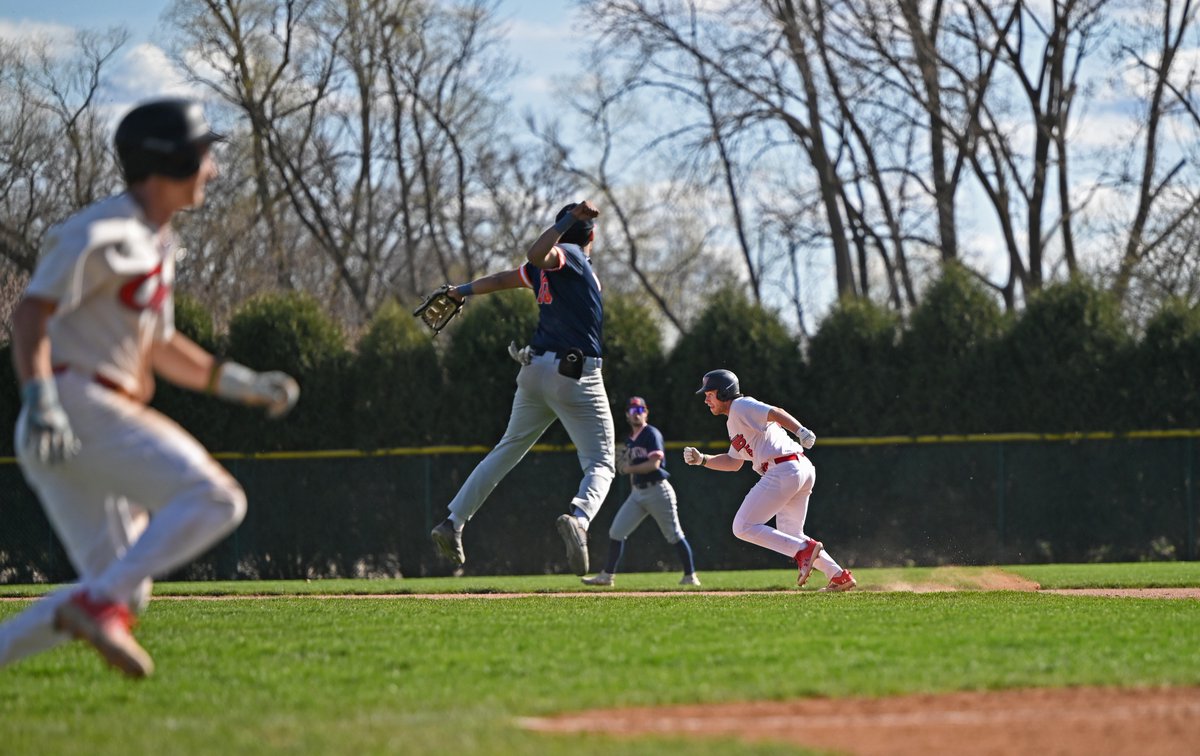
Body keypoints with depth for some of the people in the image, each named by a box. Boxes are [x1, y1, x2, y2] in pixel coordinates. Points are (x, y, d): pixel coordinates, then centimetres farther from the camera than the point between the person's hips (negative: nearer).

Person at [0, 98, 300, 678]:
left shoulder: (158, 244, 22)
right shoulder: (103, 233, -9)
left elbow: (157, 346, 32)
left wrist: (239, 384, 25)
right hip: (77, 407, -10)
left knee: (122, 593, 6)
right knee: (214, 499, -20)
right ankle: (99, 605, -26)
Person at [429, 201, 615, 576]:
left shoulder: (549, 267, 14)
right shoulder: (569, 255, -7)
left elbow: (501, 279, 25)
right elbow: (536, 255, -28)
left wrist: (461, 291, 40)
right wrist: (570, 220, -31)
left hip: (536, 371, 8)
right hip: (575, 376, -8)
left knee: (507, 451, 19)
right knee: (600, 464, -6)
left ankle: (451, 524, 14)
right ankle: (579, 517, -36)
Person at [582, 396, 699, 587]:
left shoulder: (652, 434, -10)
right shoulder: (630, 440, 14)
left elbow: (654, 464, -19)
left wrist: (629, 469, -13)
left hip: (657, 490, -8)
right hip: (637, 492, 8)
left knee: (674, 535, -2)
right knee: (616, 532, 0)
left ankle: (690, 576, 7)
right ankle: (607, 576, 3)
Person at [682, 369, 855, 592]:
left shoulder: (741, 406, -3)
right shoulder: (733, 421, 27)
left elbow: (775, 413, -19)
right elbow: (734, 463, 34)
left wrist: (801, 431, -35)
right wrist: (701, 459, 22)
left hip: (783, 471, -10)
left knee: (743, 528, -7)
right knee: (789, 536, 19)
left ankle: (804, 549, -16)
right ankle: (840, 577, 12)